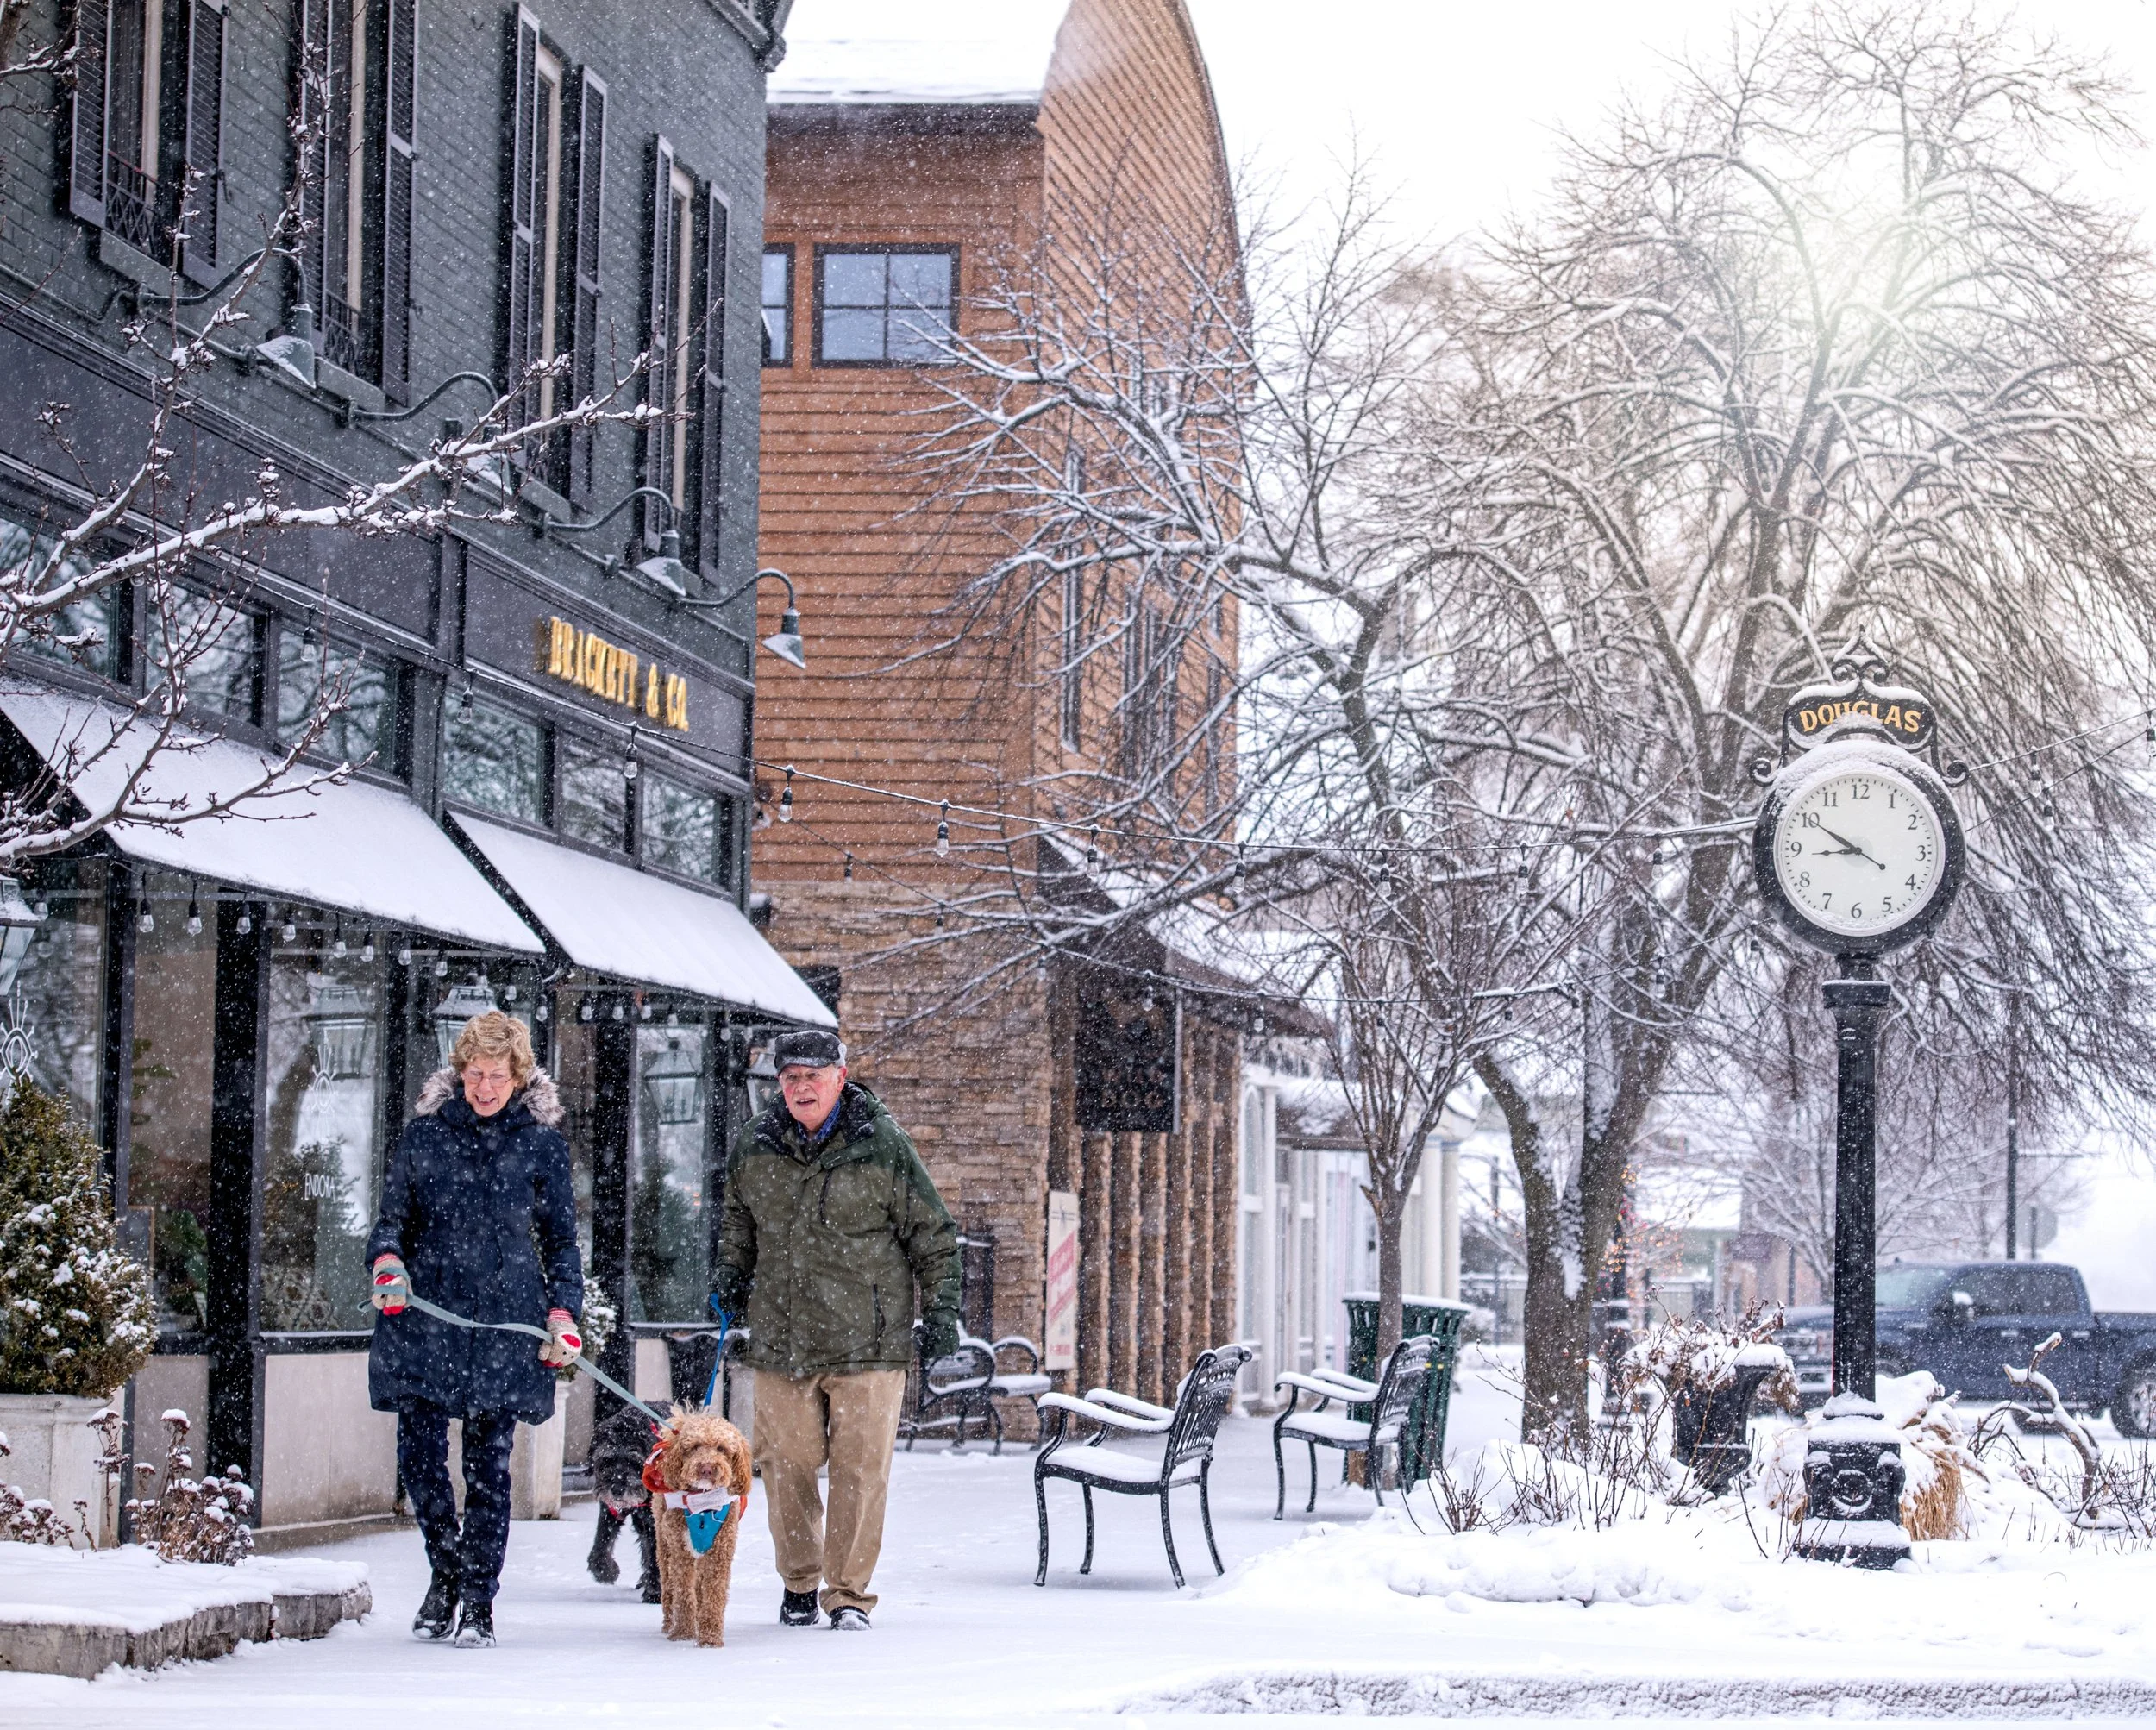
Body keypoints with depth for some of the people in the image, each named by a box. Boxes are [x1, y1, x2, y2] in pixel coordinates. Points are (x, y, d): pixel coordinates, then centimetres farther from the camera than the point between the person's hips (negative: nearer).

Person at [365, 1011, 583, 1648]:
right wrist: (387, 1262, -8)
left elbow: (561, 1240, 11)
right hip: (424, 1316, 1)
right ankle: (446, 1571, 21)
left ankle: (479, 1601, 9)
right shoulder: (424, 1135, 8)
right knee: (419, 1455, -3)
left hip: (505, 1326, -1)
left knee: (489, 1466, -1)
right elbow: (393, 1218, 13)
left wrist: (563, 1313, 0)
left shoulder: (541, 1145, 6)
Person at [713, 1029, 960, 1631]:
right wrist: (731, 1273, 14)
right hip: (781, 1340, 3)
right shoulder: (755, 1146, 6)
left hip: (867, 1341, -3)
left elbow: (934, 1236, 3)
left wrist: (941, 1312, -1)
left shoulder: (882, 1145, -4)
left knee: (861, 1469, -2)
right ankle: (799, 1583, 23)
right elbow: (737, 1215, 28)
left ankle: (849, 1595, 8)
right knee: (788, 1467, 6)